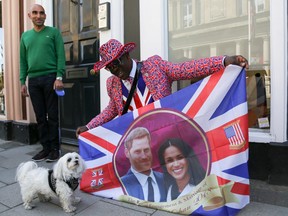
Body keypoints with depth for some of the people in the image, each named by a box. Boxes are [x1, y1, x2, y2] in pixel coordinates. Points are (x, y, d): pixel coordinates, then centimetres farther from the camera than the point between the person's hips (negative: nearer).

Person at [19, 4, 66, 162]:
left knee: (52, 116, -2)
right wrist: (22, 81, 9)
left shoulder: (53, 32, 5)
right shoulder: (25, 36, 18)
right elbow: (23, 60, 17)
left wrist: (59, 77, -13)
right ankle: (46, 148, 15)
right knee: (40, 117, 6)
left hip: (50, 78, -4)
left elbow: (61, 56, -3)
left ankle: (55, 149, 7)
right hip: (33, 80, 4)